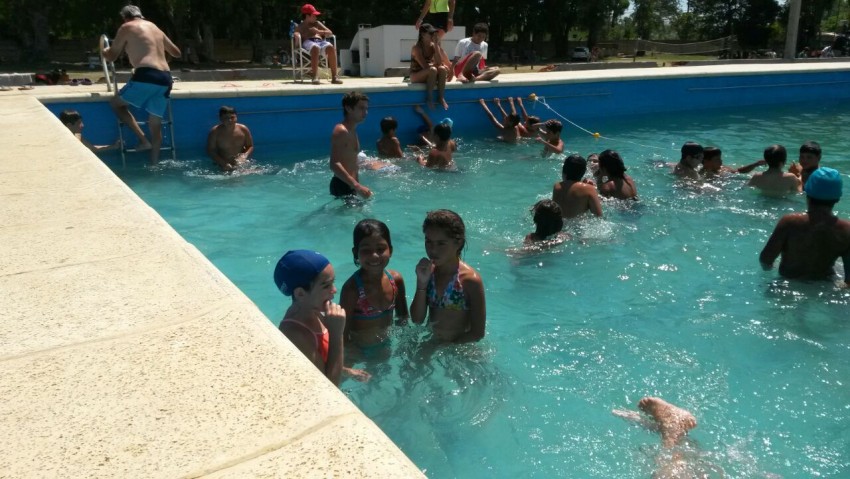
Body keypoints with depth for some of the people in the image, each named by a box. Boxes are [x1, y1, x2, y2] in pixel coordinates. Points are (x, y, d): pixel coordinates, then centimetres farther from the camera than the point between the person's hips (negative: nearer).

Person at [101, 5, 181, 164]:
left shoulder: (127, 28, 9)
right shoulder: (155, 28, 25)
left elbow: (111, 57, 14)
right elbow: (177, 53, 34)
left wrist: (104, 51, 36)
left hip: (146, 75, -6)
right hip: (165, 78, 6)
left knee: (116, 103, 13)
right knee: (155, 122, 12)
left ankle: (143, 140, 0)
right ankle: (154, 163, 10)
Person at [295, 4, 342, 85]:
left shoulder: (317, 24, 31)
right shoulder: (300, 26, 23)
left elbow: (330, 33, 20)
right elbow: (297, 34, 4)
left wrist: (318, 31, 3)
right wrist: (297, 36, -21)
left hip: (321, 41, 3)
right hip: (308, 42, -3)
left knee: (331, 47, -34)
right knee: (315, 47, -41)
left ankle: (334, 76, -39)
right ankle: (315, 77, -49)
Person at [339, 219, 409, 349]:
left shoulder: (396, 279, -13)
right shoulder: (352, 288, -28)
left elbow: (403, 318, 3)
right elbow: (344, 333, -21)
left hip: (385, 347, 5)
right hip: (358, 352, -5)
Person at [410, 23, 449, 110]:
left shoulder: (432, 45, 1)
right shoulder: (416, 47, -18)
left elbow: (439, 62, -11)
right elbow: (425, 66, -25)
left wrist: (436, 46, -14)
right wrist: (435, 64, -9)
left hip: (429, 75, 6)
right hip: (416, 76, -6)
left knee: (442, 69, -23)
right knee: (433, 70, -33)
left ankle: (441, 97, -20)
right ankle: (429, 98, -25)